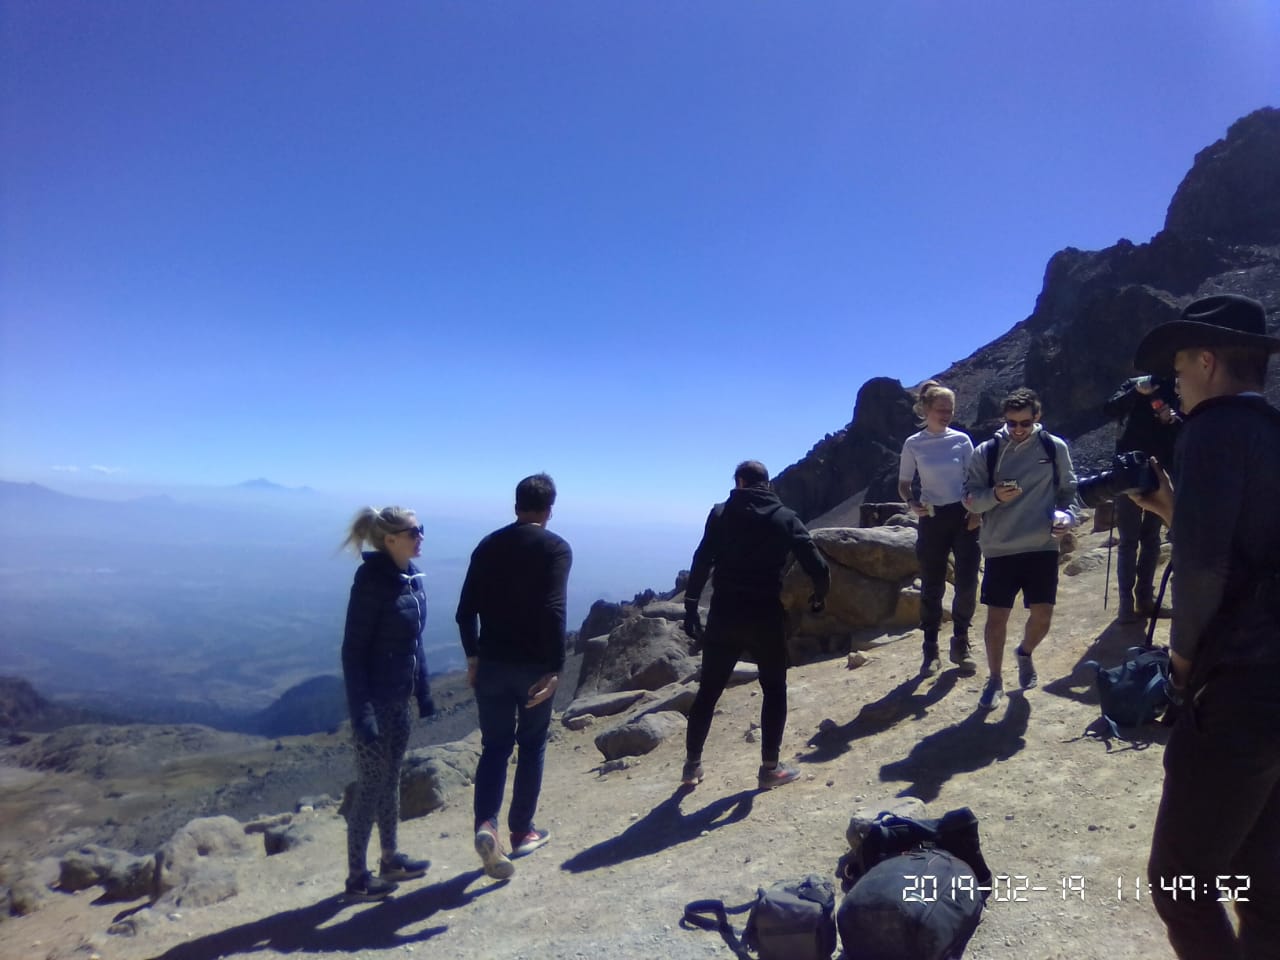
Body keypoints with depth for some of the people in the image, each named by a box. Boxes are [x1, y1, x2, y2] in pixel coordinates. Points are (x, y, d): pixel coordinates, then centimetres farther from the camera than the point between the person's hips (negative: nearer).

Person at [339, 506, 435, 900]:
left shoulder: (411, 577, 4)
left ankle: (391, 859, 35)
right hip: (374, 701, -8)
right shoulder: (373, 581, -20)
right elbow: (353, 650, -19)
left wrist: (423, 691, 15)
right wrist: (360, 712, -22)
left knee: (390, 780, 20)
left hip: (399, 699, 8)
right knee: (371, 786, 4)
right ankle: (357, 877, 19)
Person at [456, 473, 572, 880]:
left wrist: (473, 657, 15)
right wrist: (555, 668, -17)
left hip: (492, 662, 3)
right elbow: (553, 611, -20)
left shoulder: (488, 546, 5)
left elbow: (466, 611, 4)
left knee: (494, 746, 12)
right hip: (534, 665, -3)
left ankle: (486, 825, -7)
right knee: (531, 746, 15)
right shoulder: (556, 548, -9)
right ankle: (522, 831, 25)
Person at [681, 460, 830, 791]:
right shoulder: (785, 517, 3)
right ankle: (770, 767, 16)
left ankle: (692, 765, 21)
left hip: (724, 614, 1)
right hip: (766, 616, -1)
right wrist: (818, 597, 15)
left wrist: (691, 607, -2)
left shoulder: (720, 514, 2)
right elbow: (817, 567, -3)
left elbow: (701, 562, -7)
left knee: (708, 690, 13)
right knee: (774, 690, 16)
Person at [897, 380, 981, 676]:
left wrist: (977, 511, -7)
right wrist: (912, 504, -18)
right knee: (932, 587, 4)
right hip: (932, 519, -1)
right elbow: (903, 485, 2)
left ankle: (960, 645, 15)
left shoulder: (962, 439, 1)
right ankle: (930, 650, 15)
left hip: (963, 515, 1)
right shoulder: (913, 444, -2)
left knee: (967, 583, -2)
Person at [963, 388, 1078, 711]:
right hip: (1000, 549, -1)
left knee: (1042, 616, 4)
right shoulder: (986, 451, -2)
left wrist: (1066, 516, -11)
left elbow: (1068, 491, 9)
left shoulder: (1055, 448, 1)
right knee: (997, 617, 3)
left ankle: (1025, 653, 38)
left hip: (1043, 548, 1)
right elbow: (970, 499, 0)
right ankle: (995, 680, 21)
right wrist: (994, 495, -20)